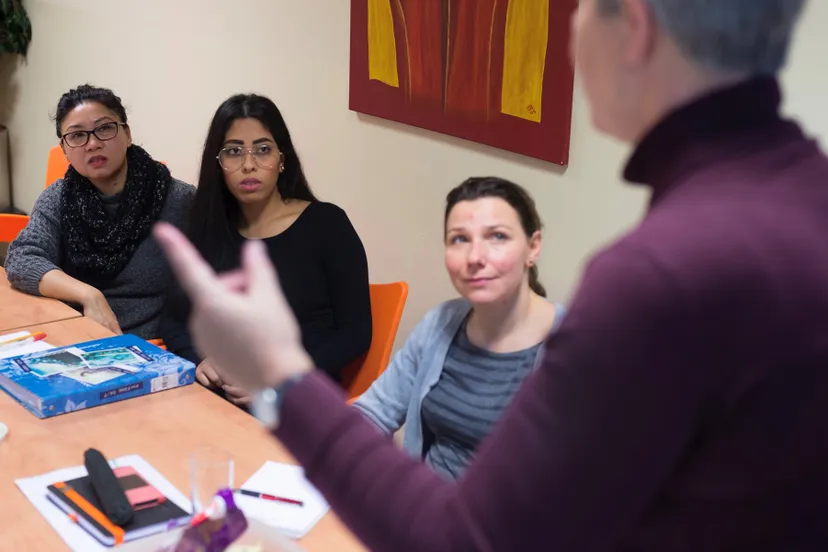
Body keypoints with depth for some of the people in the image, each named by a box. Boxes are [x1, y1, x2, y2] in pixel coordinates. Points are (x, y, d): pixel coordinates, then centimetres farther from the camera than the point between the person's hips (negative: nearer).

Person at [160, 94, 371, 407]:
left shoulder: (327, 224, -2)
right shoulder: (207, 230, 12)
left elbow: (355, 332, -4)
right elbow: (174, 319, 10)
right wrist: (199, 360, -11)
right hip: (218, 398, 3)